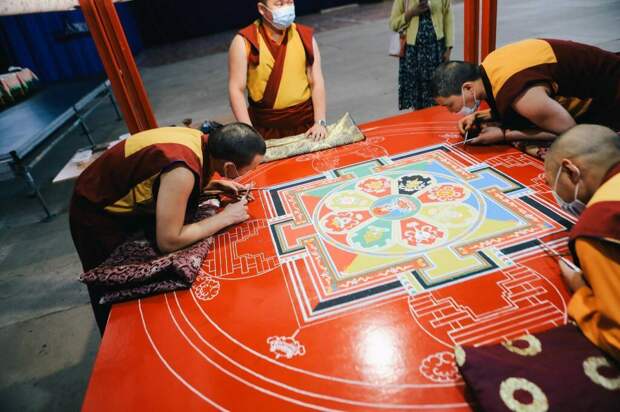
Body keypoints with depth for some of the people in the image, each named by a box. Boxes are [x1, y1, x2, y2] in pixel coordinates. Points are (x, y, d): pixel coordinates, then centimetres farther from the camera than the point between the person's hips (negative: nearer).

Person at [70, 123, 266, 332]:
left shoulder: (201, 140, -17)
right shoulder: (183, 170, -39)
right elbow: (168, 242, -32)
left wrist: (215, 185, -9)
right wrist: (225, 217, -24)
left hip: (131, 204, 7)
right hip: (98, 216, -7)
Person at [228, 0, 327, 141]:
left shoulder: (305, 37, 0)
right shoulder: (245, 42, -9)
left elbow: (316, 82, 0)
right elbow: (236, 90, -10)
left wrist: (320, 122, -10)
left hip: (305, 121, 3)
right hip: (265, 125, -2)